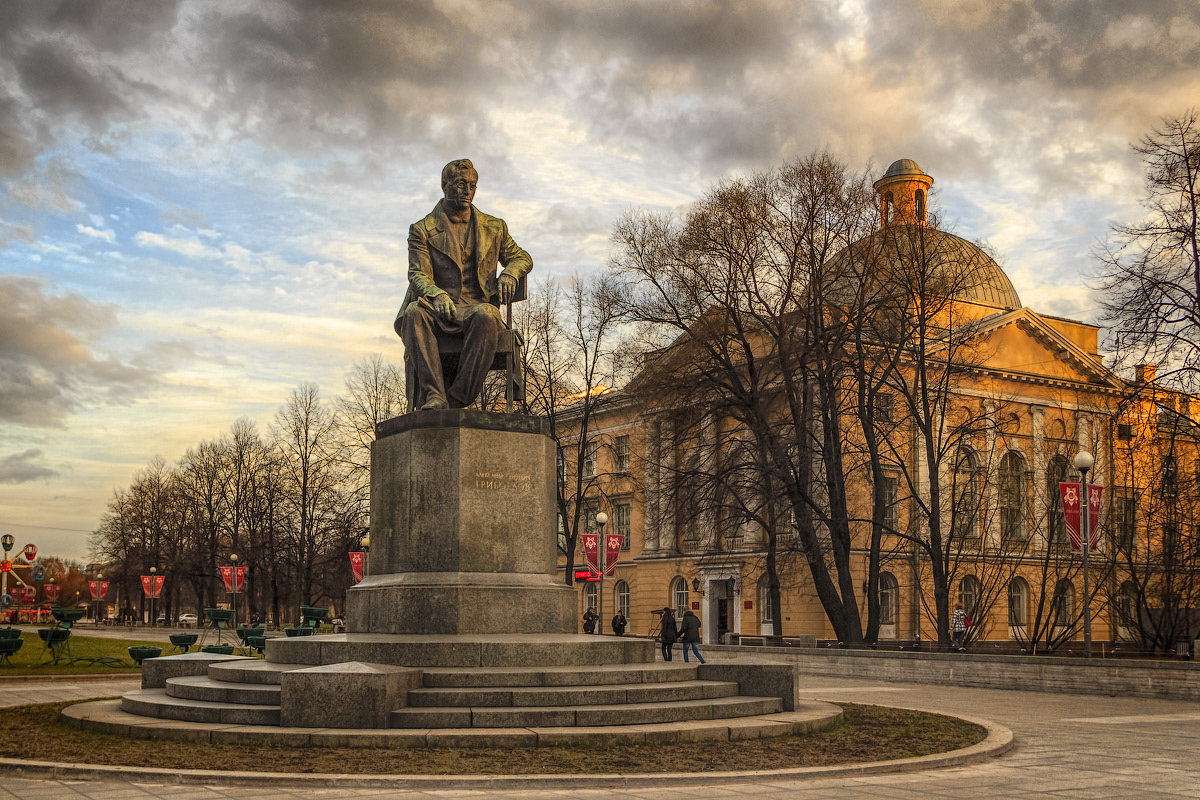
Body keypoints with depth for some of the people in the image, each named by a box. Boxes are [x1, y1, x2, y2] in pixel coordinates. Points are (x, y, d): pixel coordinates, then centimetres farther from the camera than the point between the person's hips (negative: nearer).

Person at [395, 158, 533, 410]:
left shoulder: (494, 228, 20)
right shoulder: (423, 230, 11)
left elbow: (522, 257, 27)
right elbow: (418, 275, 0)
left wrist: (509, 273, 1)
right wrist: (437, 295, -25)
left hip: (477, 307, 1)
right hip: (438, 311, -1)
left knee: (486, 316, -37)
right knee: (415, 312, -37)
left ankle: (457, 399, -36)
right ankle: (433, 397, -43)